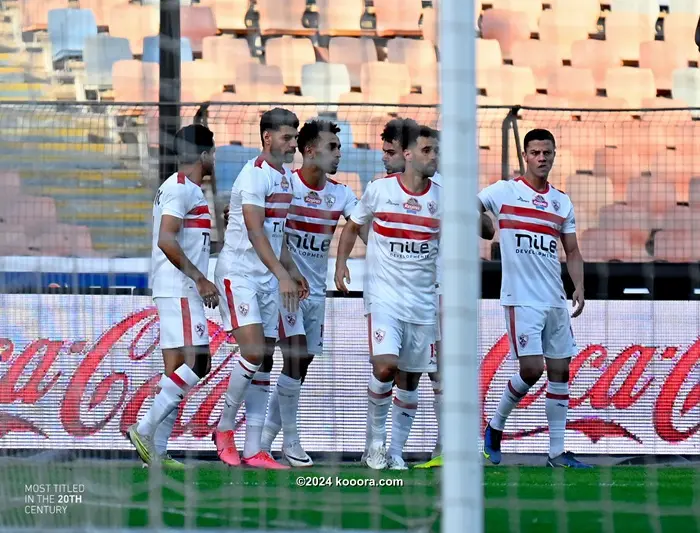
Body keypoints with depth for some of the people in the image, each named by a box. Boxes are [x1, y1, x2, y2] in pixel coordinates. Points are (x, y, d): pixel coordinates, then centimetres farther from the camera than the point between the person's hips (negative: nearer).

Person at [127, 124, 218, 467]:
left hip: (182, 292, 10)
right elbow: (166, 240, -22)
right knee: (197, 362, -15)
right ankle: (145, 429, -16)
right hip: (180, 290, -10)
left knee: (177, 370, 7)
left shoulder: (189, 190, 20)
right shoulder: (180, 188, -11)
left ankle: (156, 451, 4)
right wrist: (201, 280, -20)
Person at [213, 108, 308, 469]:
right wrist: (282, 275, -28)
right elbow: (255, 232, -22)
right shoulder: (255, 175, -14)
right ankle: (225, 427, 2)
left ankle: (253, 450, 4)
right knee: (253, 352, -18)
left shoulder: (285, 177, 14)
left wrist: (293, 270, 20)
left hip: (268, 278, 9)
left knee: (265, 360, 4)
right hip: (238, 272, -9)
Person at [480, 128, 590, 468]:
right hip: (521, 298, -5)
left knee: (560, 371, 4)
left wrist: (579, 287, 2)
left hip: (555, 300, 5)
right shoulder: (504, 192, -1)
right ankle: (495, 427, 10)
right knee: (531, 369, -14)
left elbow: (572, 251, 17)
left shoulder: (562, 202, 13)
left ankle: (557, 453, 8)